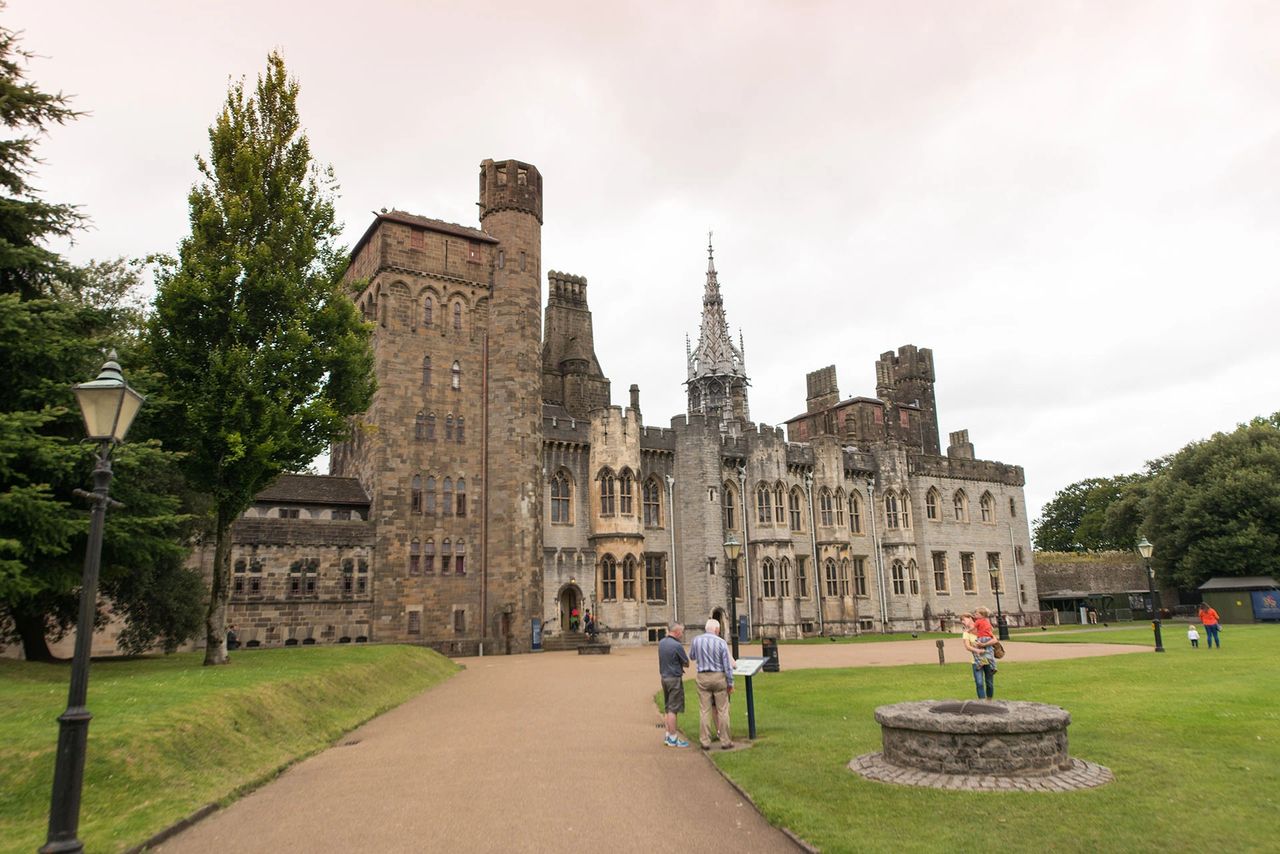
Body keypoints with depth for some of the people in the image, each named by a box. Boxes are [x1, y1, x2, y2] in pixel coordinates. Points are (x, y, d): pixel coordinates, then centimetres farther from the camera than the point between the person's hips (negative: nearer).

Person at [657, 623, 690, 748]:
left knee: (668, 709, 16)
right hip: (675, 678, -8)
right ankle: (673, 739, 3)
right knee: (673, 709, -2)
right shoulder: (677, 645, -19)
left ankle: (668, 735, 22)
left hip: (664, 677, 8)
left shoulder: (661, 643, 6)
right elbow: (686, 663, -8)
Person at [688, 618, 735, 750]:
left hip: (702, 677, 2)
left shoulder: (696, 640, -1)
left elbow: (692, 657, 16)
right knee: (722, 710, 7)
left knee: (704, 711, 6)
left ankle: (705, 742, 8)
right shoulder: (721, 642, -9)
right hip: (718, 677, -2)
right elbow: (727, 664, -7)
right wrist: (730, 683, 1)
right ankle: (725, 740, 11)